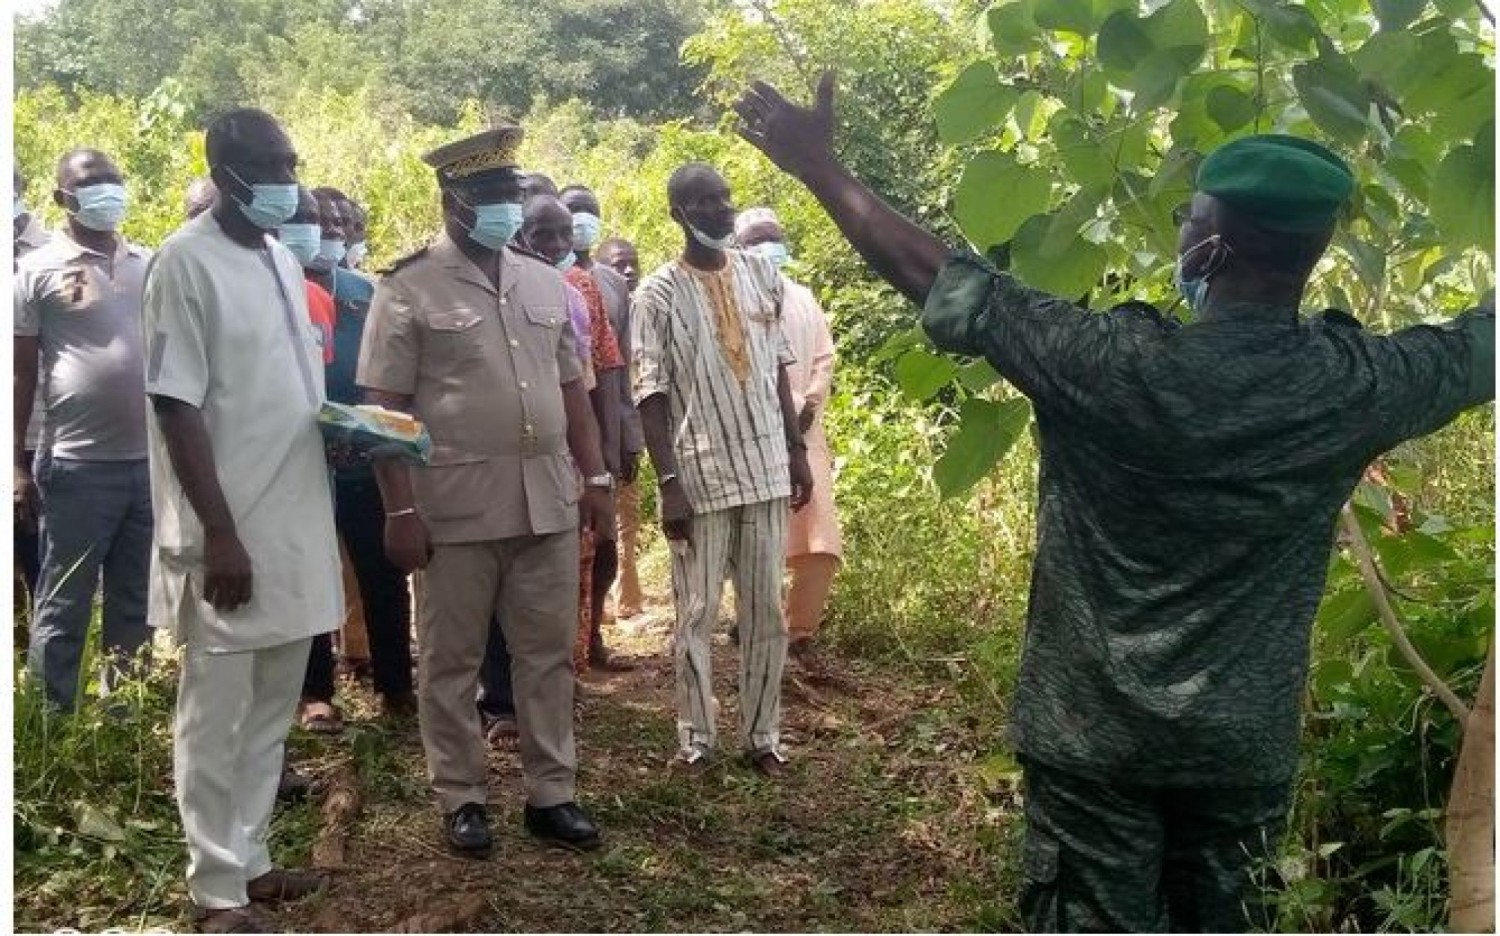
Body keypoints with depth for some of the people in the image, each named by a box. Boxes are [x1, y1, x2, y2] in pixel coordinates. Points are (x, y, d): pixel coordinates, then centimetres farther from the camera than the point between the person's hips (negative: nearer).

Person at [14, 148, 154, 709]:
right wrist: (19, 462, -5)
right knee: (64, 606, 4)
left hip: (152, 459, 4)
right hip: (79, 464, -4)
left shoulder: (151, 264, 11)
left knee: (136, 601, 13)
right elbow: (22, 370, -1)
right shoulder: (39, 269, -1)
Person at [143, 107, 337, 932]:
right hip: (229, 532, -8)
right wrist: (220, 532, -20)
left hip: (294, 522, 8)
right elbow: (176, 405, -17)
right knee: (218, 715, 4)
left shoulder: (282, 260, 12)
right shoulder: (186, 264, -12)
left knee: (271, 707, 15)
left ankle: (249, 858, 29)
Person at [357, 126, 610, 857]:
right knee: (451, 660, 8)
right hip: (455, 508, -4)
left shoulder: (546, 284, 11)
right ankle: (461, 799, 23)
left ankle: (550, 794, 24)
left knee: (548, 653, 11)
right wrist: (400, 510, -12)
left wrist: (595, 476, 9)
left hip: (547, 501, 5)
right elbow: (384, 409, -8)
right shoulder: (408, 291, -5)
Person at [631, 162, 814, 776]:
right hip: (701, 476, -4)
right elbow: (650, 396, -8)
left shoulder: (761, 275, 6)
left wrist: (797, 450, 9)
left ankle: (762, 735, 21)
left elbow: (779, 369, 12)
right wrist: (669, 484, -14)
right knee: (696, 616, 5)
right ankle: (695, 739, 19)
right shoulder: (658, 295, -6)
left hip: (766, 469, 4)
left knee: (766, 612, 9)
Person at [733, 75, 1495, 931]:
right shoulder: (1355, 385, -10)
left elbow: (929, 275, -14)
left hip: (1096, 731, -3)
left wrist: (819, 166, -2)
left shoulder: (1114, 364, -20)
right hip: (1245, 741, 3)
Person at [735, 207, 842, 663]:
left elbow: (824, 358, 12)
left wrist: (810, 404, -4)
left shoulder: (804, 297, 19)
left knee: (821, 544, 0)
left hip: (806, 434, 5)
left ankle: (800, 633, 13)